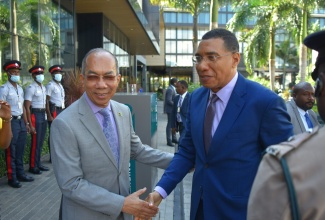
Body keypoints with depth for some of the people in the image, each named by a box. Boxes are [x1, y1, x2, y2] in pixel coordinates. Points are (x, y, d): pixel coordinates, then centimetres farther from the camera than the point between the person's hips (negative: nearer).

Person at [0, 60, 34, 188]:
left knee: (20, 150, 14)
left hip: (21, 121, 7)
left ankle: (20, 174, 25)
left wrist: (26, 123, 17)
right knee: (11, 152, 1)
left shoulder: (20, 89, 13)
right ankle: (12, 178, 10)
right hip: (11, 121, -7)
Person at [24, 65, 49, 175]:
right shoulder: (31, 88, -12)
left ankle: (38, 163, 25)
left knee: (41, 142, 14)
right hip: (35, 115, -8)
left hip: (43, 115, 8)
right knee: (35, 142, -1)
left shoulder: (43, 87, 12)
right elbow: (27, 107, -15)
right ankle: (32, 166, 10)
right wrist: (30, 124, -18)